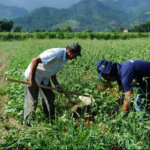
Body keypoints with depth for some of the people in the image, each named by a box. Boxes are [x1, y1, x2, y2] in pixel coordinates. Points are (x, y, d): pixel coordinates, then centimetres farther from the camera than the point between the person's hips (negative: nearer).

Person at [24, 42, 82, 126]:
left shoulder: (64, 58, -1)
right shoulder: (56, 54, -31)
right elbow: (35, 61, -32)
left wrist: (57, 85, -1)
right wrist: (32, 80, -28)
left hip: (45, 78, 9)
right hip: (33, 76, -9)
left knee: (50, 99, 9)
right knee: (32, 101, -1)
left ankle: (51, 121, 23)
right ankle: (27, 123, 19)